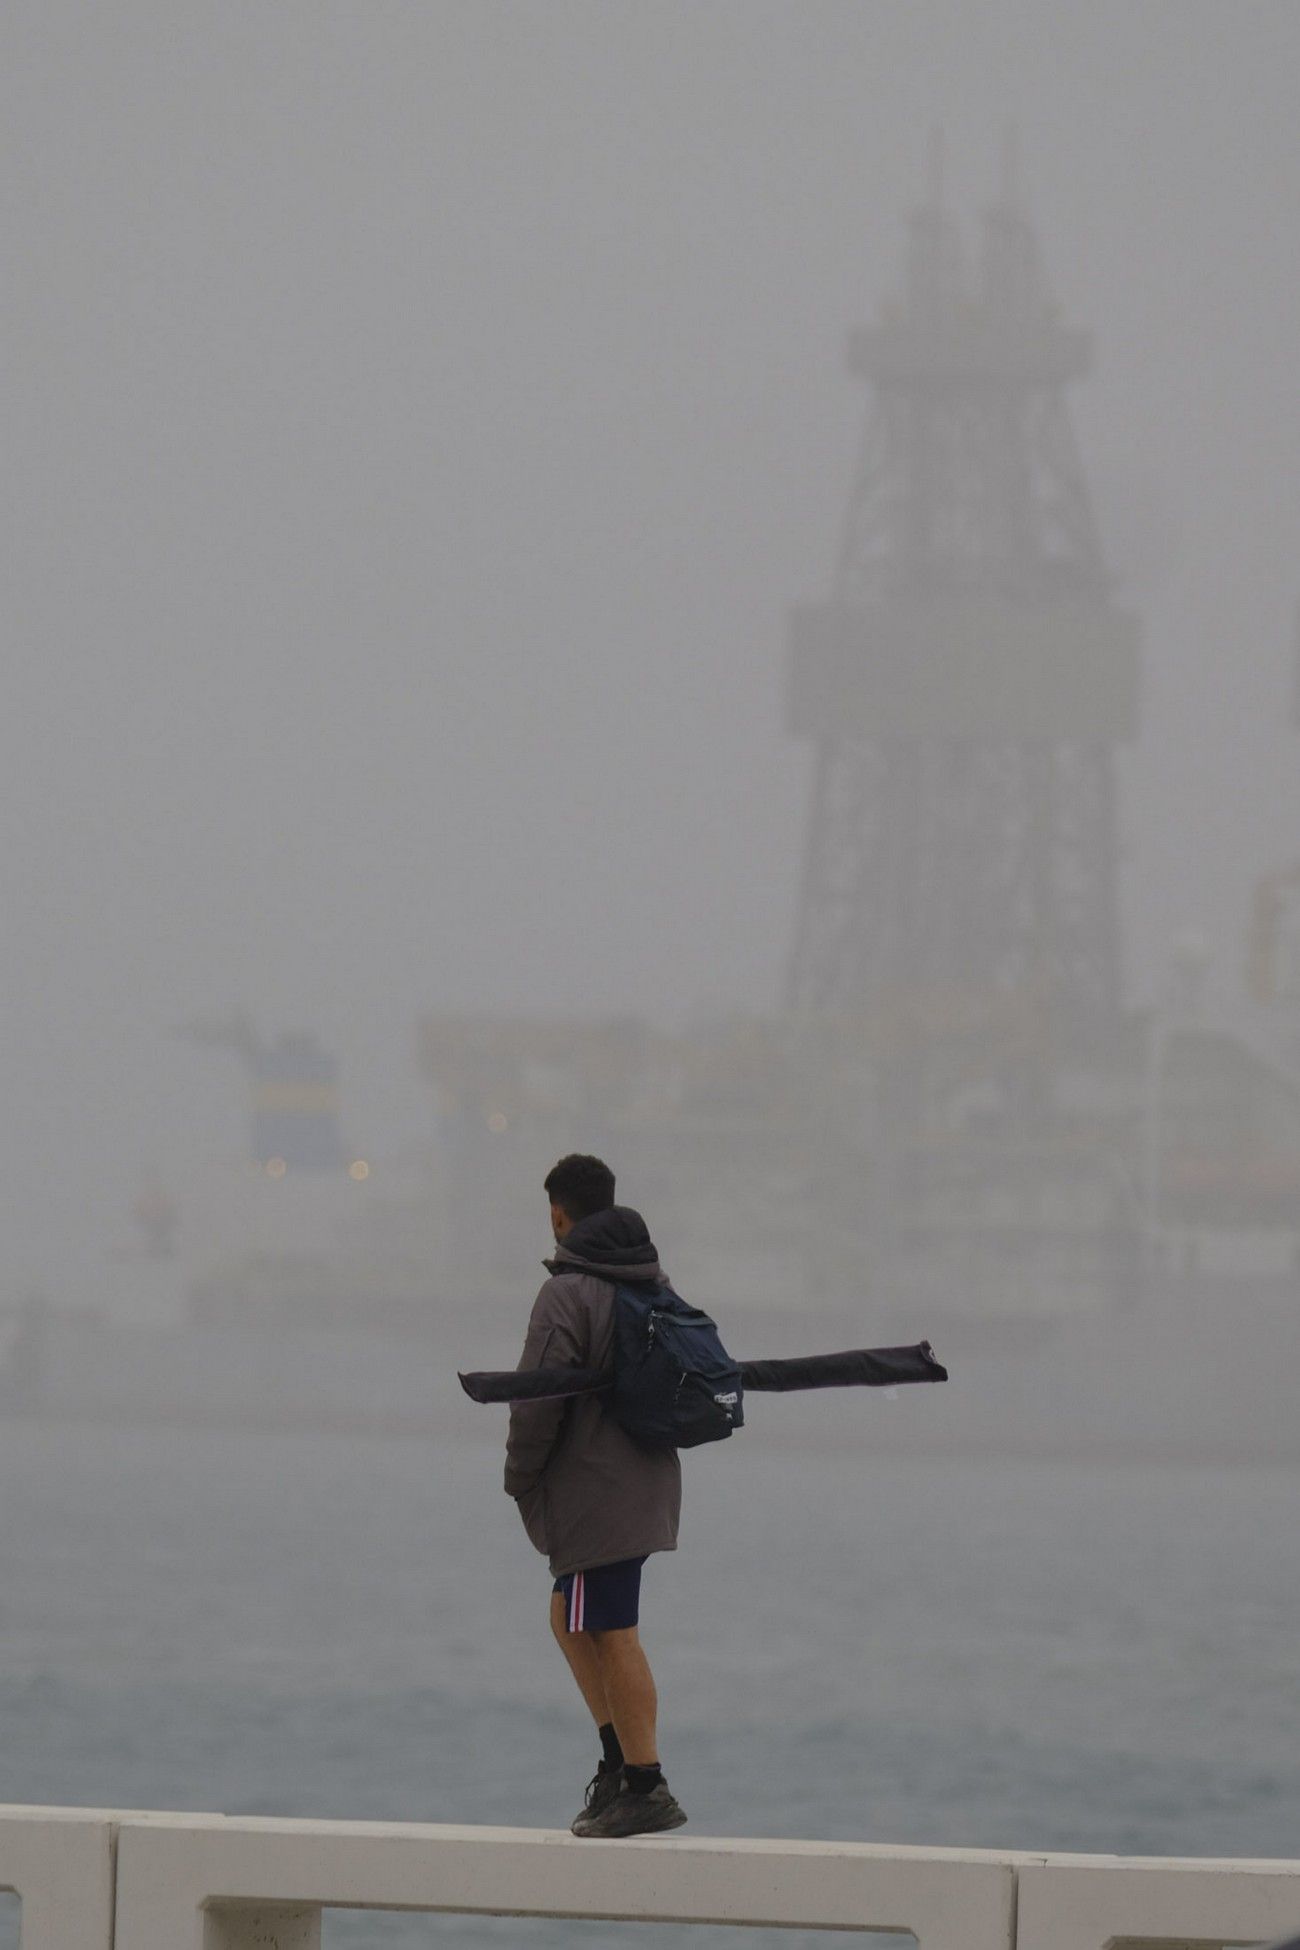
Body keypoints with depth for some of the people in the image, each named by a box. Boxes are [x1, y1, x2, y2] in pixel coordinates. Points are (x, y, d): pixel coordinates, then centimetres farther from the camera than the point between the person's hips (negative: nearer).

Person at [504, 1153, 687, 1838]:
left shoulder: (568, 1294, -16)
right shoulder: (654, 1285, 11)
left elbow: (539, 1401, -19)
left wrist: (520, 1477, -4)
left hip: (592, 1493, -9)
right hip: (648, 1484, 9)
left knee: (613, 1635, -4)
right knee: (571, 1619, 19)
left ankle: (645, 1788, -3)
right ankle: (620, 1757, 15)